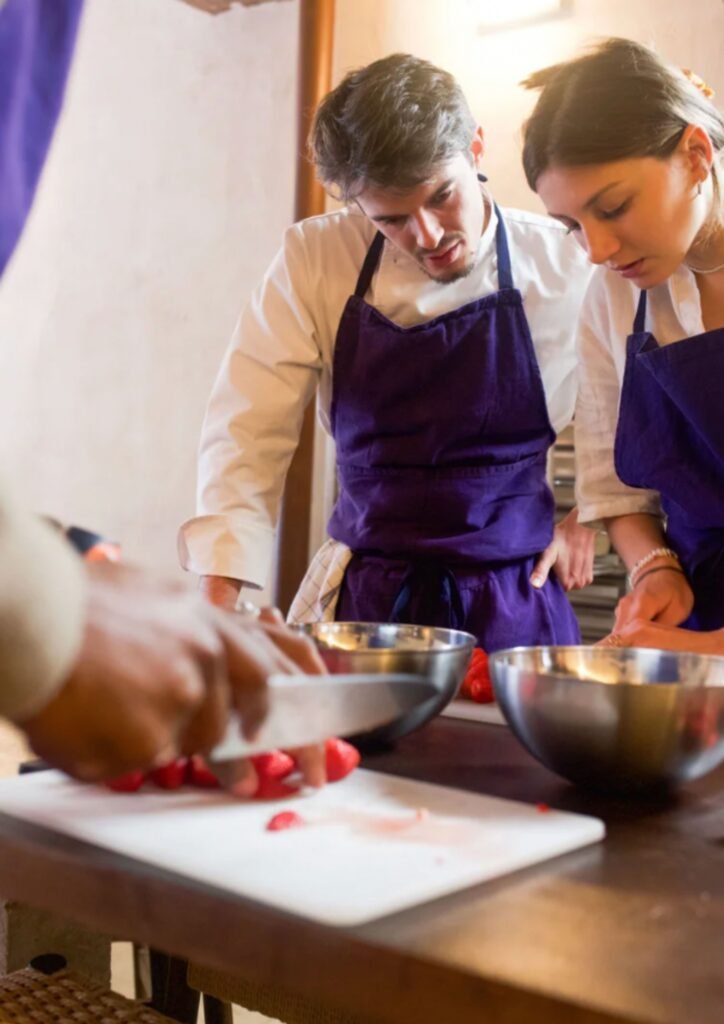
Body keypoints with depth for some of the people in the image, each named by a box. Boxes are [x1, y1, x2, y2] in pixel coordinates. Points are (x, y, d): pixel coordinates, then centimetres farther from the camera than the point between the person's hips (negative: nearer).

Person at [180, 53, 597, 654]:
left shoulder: (564, 266, -8)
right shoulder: (314, 261, -8)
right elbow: (250, 435, -8)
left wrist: (584, 513, 2)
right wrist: (219, 602, -15)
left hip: (517, 599, 0)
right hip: (365, 593, 1)